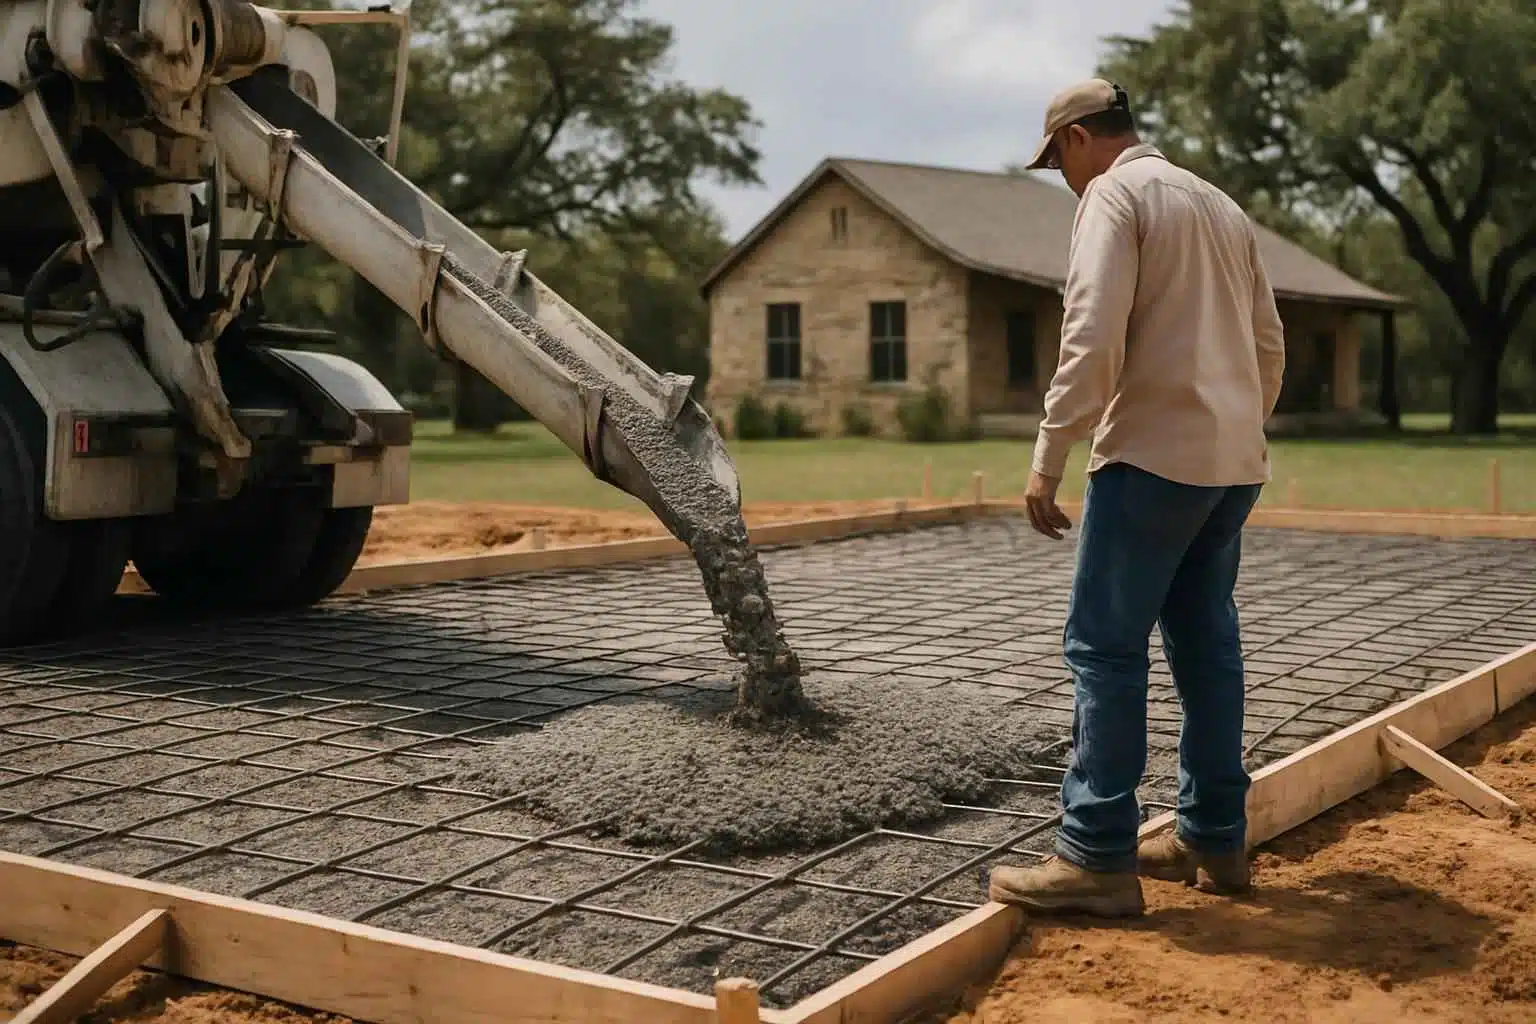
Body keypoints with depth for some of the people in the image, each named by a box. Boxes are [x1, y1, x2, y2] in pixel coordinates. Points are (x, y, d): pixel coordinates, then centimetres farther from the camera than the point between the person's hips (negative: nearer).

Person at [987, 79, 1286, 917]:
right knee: (1206, 641, 13)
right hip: (1232, 460, 9)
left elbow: (1092, 338, -17)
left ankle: (1098, 857, -6)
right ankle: (1215, 838, 19)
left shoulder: (1115, 194, -5)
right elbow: (1269, 345, 20)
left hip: (1155, 454, -8)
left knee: (1105, 647, -6)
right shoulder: (1221, 204, 19)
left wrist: (1048, 459, -15)